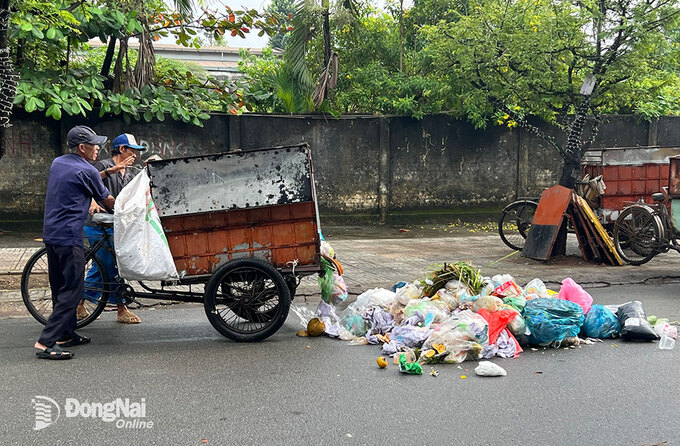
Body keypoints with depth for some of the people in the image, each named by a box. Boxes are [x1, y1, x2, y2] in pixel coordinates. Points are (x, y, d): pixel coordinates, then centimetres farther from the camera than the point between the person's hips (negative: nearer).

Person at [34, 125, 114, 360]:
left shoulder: (57, 163, 13)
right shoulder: (86, 171, -11)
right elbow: (106, 200, 2)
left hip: (50, 233, 9)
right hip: (69, 236, -9)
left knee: (60, 287, 16)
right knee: (72, 290, -8)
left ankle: (65, 334, 26)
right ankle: (45, 343, -12)